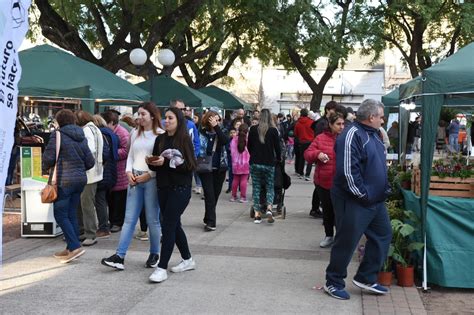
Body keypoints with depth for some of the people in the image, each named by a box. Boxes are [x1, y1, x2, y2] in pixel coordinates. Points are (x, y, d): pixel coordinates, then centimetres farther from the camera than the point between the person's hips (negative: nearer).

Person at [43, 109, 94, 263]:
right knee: (72, 214, 13)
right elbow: (90, 162, 10)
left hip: (64, 180, -7)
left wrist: (46, 167, 12)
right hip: (80, 179, 7)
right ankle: (71, 249, 16)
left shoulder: (58, 135, -8)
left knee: (60, 215, -1)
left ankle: (75, 246, -12)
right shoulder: (81, 138, 11)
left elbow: (48, 158, -9)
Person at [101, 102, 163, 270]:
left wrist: (148, 175, -15)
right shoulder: (136, 134, 13)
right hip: (135, 180, 5)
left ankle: (154, 254, 19)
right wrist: (129, 172, 1)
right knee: (129, 219, 3)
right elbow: (130, 156, 18)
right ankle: (120, 256, 1)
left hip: (152, 179, -5)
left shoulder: (161, 135, -6)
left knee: (153, 219, 4)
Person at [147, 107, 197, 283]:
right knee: (174, 225, 14)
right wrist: (152, 162, -12)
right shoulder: (160, 139, 8)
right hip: (163, 187, 6)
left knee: (168, 226, -8)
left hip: (180, 189, -6)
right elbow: (155, 164, 11)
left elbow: (190, 166, -14)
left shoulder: (184, 139, -7)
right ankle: (187, 260, 29)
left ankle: (162, 268, -3)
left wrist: (166, 162, -20)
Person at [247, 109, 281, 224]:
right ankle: (269, 209, -11)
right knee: (270, 187, 11)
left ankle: (257, 214, 6)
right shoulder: (273, 130, -7)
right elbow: (277, 147, -3)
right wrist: (278, 158, 16)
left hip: (255, 163, 1)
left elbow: (249, 146, 7)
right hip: (269, 163, -1)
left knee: (256, 187, 9)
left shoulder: (253, 129, -3)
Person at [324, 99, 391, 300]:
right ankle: (333, 283, 16)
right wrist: (363, 195, -20)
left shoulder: (372, 134, 12)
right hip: (354, 201, -10)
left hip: (375, 199, 10)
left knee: (382, 236, 14)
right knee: (347, 242, 1)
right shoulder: (352, 135, -19)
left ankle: (366, 278, 25)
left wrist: (384, 190, 14)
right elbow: (347, 171, -26)